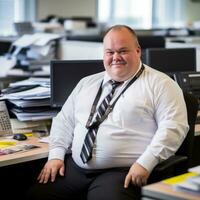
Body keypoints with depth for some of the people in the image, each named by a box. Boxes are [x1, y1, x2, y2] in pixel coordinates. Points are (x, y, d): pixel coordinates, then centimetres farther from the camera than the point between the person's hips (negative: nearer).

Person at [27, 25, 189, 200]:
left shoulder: (160, 84, 2)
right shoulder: (87, 83, 20)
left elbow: (174, 126, -8)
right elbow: (64, 121, 20)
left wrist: (146, 163, -18)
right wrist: (56, 155, 5)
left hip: (123, 173, -5)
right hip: (74, 168, 5)